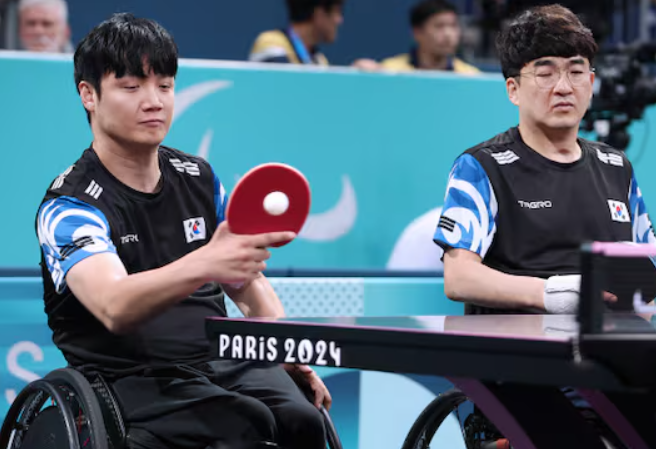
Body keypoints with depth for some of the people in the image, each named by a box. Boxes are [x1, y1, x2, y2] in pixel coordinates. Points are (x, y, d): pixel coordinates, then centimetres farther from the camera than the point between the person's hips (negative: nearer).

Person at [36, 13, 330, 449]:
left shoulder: (198, 178, 14)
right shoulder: (68, 207, -7)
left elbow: (246, 280, 26)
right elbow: (114, 308, -27)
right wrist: (201, 265, -45)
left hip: (223, 362, 6)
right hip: (132, 377, -5)